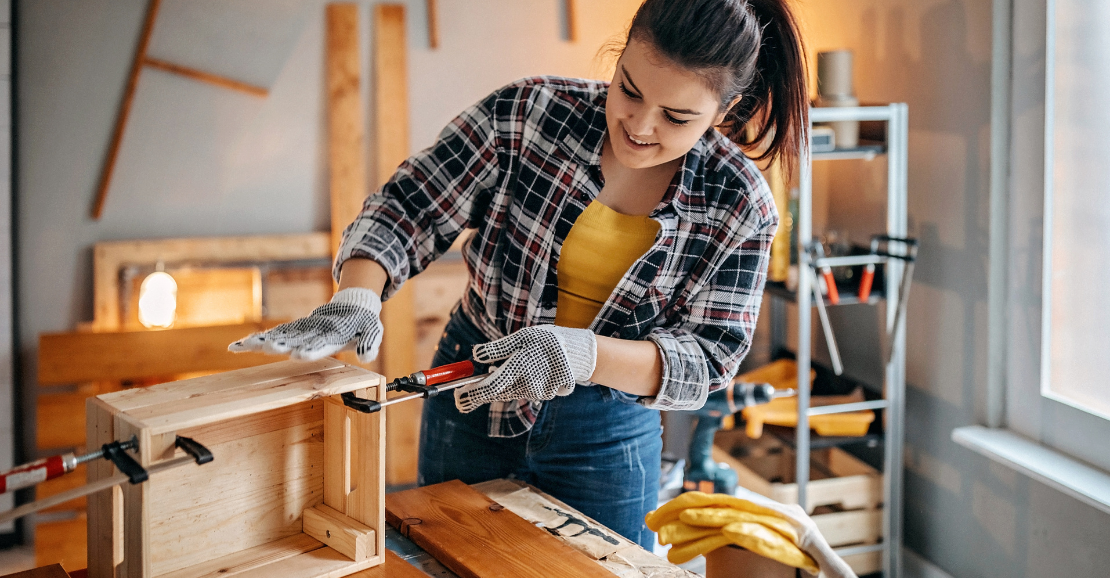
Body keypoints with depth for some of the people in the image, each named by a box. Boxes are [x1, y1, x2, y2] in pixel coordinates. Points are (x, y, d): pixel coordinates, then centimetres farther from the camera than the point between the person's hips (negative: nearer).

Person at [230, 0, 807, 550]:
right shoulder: (528, 114, -16)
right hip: (472, 402, 1)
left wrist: (580, 355, -35)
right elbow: (406, 208, -13)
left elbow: (706, 357, -17)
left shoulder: (740, 207, -15)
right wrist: (355, 299, -33)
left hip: (605, 435, -1)